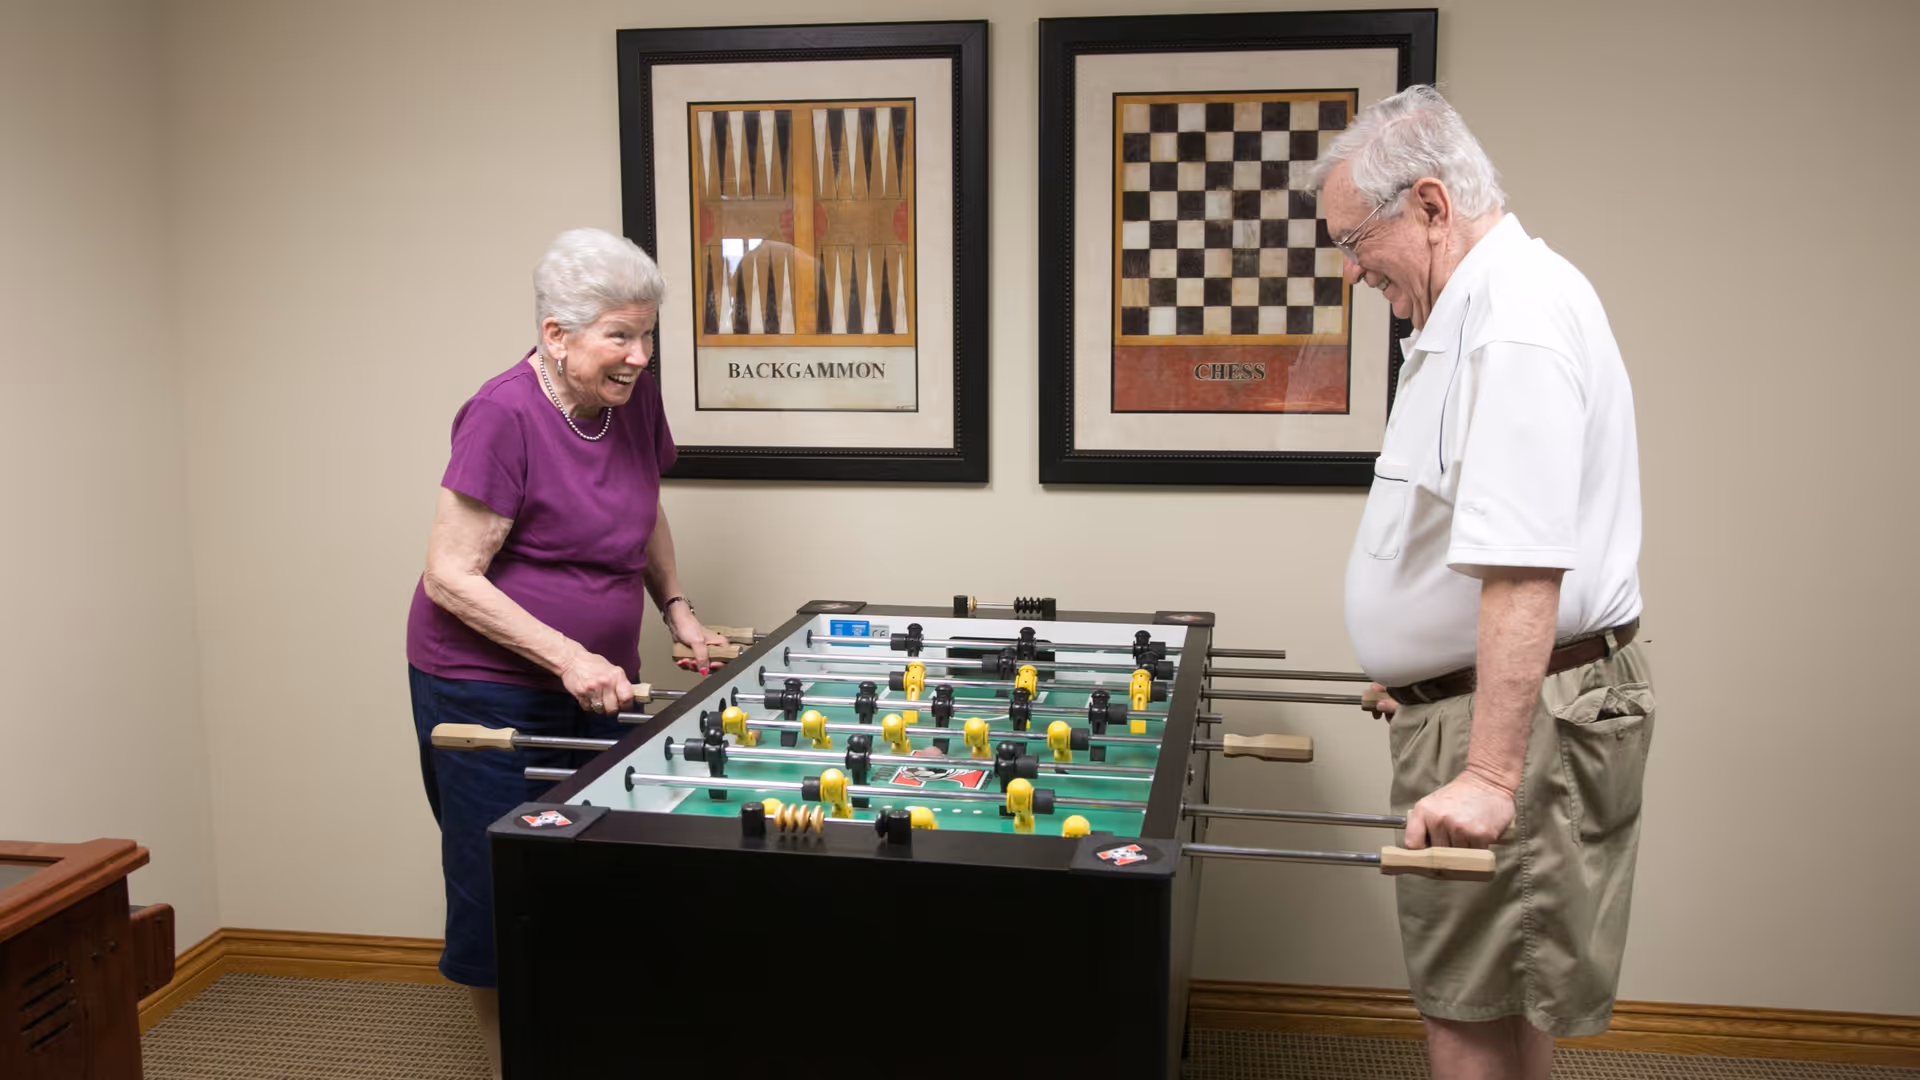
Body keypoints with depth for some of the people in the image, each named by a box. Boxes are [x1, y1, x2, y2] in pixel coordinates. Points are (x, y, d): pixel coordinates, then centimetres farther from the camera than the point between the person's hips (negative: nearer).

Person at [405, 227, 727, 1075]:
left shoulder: (635, 402, 1)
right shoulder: (504, 416, -20)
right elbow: (450, 578, -19)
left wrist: (676, 607, 7)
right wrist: (568, 657, -24)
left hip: (596, 684, 6)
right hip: (490, 688, -6)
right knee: (504, 889, 5)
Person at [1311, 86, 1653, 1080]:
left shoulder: (1517, 317, -21)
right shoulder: (1478, 308, 14)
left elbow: (1525, 570, -29)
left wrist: (1489, 774, -31)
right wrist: (1418, 666, 27)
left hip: (1524, 709, -11)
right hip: (1472, 695, 11)